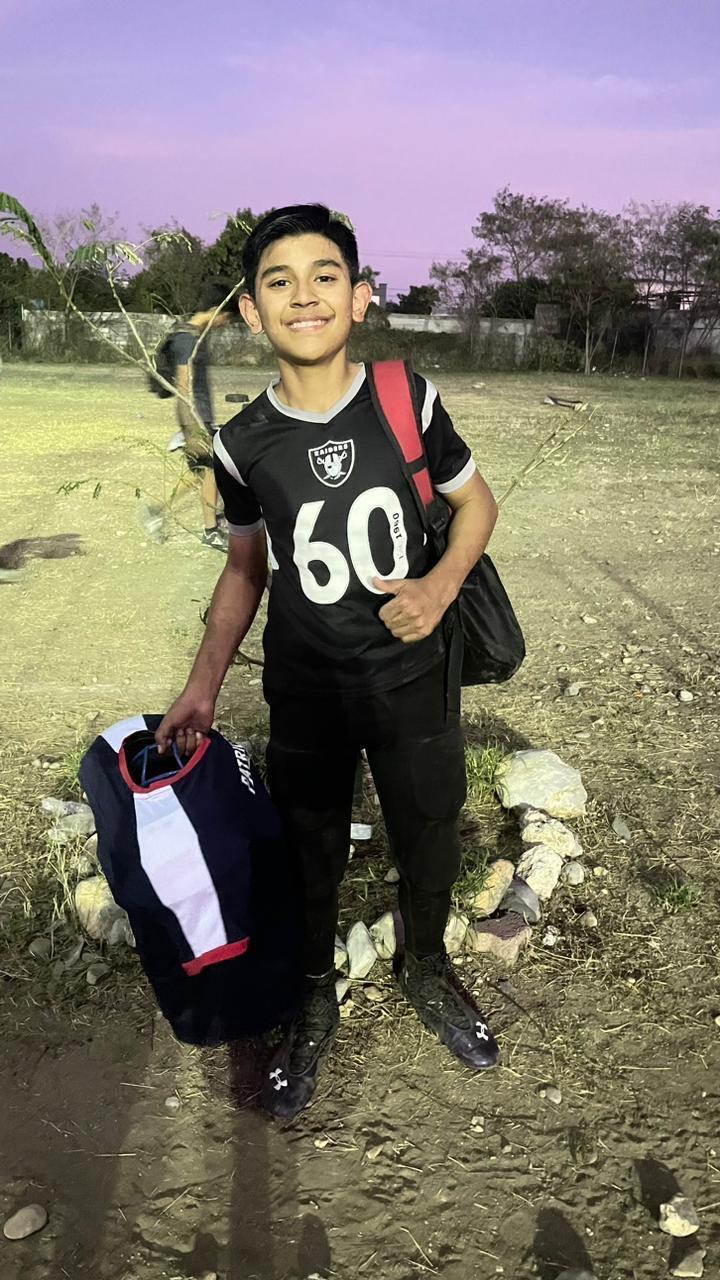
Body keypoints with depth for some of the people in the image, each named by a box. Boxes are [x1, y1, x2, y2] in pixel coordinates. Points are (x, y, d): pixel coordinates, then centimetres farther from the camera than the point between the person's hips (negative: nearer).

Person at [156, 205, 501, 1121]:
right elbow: (245, 567, 5)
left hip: (411, 674, 0)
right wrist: (202, 688, 0)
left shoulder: (409, 401, -10)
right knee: (311, 854, 14)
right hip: (304, 687, 0)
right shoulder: (243, 444, -7)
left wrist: (440, 586, -15)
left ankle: (426, 969, 49)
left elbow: (476, 502, 4)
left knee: (429, 837, 17)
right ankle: (314, 1004, 43)